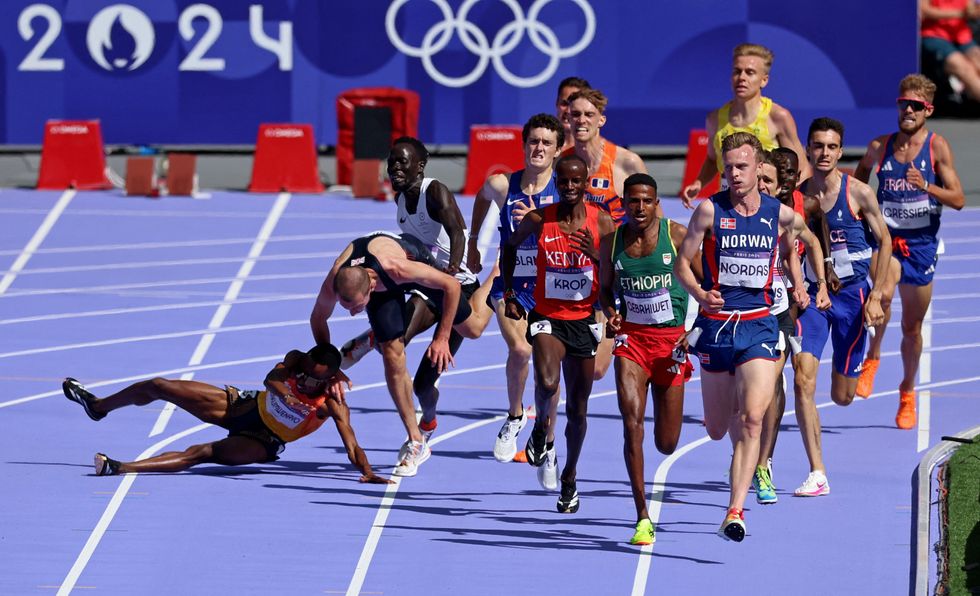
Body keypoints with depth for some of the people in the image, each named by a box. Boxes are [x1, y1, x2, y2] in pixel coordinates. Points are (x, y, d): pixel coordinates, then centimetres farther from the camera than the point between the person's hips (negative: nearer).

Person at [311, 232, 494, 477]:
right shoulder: (332, 285, -38)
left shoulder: (397, 267, -48)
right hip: (385, 289, 2)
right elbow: (317, 319, -12)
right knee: (393, 356, -11)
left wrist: (442, 338, -27)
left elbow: (451, 285, -31)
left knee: (472, 328, 11)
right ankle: (415, 442, 0)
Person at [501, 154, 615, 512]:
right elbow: (511, 246, 15)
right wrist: (508, 292, 8)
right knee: (547, 382, -30)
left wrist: (596, 255, -21)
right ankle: (543, 435, 2)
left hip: (583, 320, 1)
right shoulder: (539, 220, -5)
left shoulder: (601, 223, -5)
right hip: (547, 317, -1)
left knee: (577, 408, 10)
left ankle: (570, 477, 31)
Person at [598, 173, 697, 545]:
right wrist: (610, 313, -5)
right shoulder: (611, 243, 0)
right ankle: (642, 518, -16)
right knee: (631, 421, -20)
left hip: (672, 339, -1)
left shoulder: (678, 235, -7)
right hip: (631, 337, 1)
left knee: (666, 444, 5)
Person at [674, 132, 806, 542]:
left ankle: (735, 512, -20)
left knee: (751, 420, -18)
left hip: (758, 326, 0)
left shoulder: (780, 213, 2)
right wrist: (699, 293, -20)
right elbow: (681, 263, -2)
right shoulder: (710, 210, -4)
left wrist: (796, 283, 10)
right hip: (716, 324, 0)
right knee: (717, 429, 9)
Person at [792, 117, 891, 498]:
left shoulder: (858, 193, -8)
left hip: (851, 294, -1)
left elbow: (884, 241, -1)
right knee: (803, 382, -16)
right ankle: (817, 474, -13)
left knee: (842, 396, 7)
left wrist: (875, 296, -7)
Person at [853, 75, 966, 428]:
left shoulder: (937, 147, -4)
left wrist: (925, 186, -23)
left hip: (921, 243, 0)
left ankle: (907, 392, 32)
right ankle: (872, 359, -12)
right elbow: (857, 183, 23)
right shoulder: (880, 147, 3)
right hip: (885, 238, 0)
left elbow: (958, 200, -7)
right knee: (883, 292, -33)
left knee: (912, 326, 11)